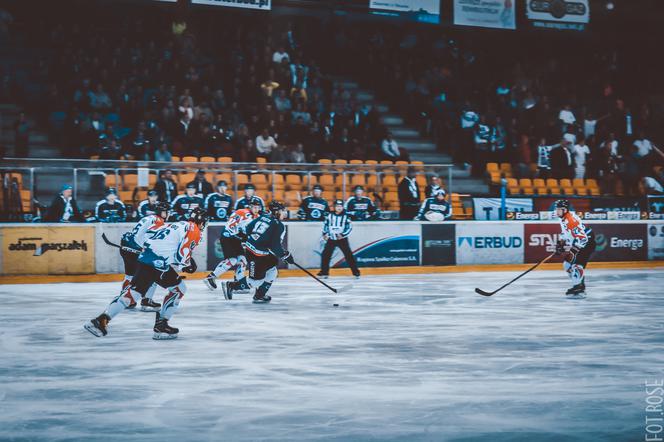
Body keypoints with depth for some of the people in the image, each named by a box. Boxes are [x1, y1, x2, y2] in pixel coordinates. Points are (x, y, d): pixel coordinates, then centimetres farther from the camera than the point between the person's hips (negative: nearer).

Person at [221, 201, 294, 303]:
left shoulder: (263, 216, 8)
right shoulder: (279, 226, -16)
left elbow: (248, 228, 15)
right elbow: (275, 246, -20)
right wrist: (286, 255, -7)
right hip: (256, 255, -9)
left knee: (272, 272, 17)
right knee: (256, 280, 0)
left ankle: (259, 295, 20)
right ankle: (230, 286, 9)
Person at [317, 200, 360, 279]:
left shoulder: (345, 216, -4)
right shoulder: (330, 216, 3)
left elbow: (349, 228, -6)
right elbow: (326, 225, 13)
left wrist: (343, 235, -17)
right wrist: (325, 234, 2)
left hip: (342, 239, -2)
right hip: (331, 239, 2)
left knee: (348, 255, -7)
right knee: (325, 255, -3)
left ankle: (356, 272, -1)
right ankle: (324, 272, 8)